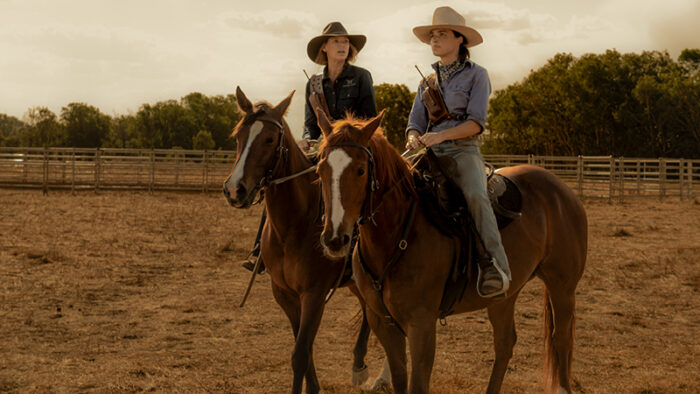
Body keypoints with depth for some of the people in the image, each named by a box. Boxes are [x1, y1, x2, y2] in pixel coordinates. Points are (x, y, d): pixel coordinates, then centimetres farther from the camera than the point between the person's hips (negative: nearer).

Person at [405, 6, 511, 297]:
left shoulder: (476, 75, 5)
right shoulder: (427, 81, 20)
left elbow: (476, 122, -6)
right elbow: (415, 122, 16)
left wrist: (441, 135, -21)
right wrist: (414, 138, -9)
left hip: (463, 150, -5)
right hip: (429, 153, 5)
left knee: (475, 195, -35)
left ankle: (497, 267, -42)